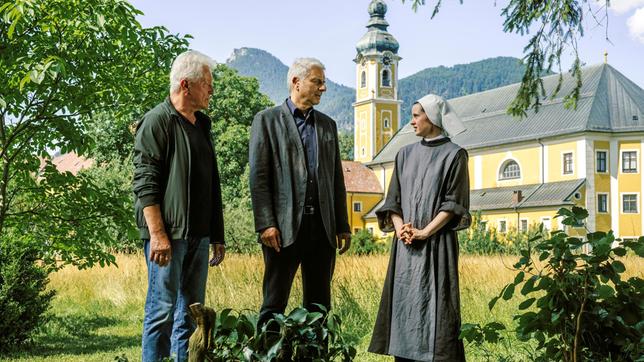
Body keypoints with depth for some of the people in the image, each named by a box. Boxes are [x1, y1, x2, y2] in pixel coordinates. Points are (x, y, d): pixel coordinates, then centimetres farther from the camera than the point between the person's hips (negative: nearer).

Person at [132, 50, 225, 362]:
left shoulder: (201, 124, 19)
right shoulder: (157, 122, -7)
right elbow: (145, 184, -14)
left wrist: (217, 235, 21)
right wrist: (157, 234, -21)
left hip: (198, 235, 8)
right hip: (168, 234, -8)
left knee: (191, 313, 10)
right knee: (162, 311, -6)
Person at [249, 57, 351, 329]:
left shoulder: (327, 125, 17)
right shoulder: (267, 120, 1)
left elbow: (337, 179, 17)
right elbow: (258, 176, -5)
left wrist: (342, 225, 12)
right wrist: (266, 224, -13)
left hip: (322, 226, 5)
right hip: (285, 227, -5)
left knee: (319, 305, 9)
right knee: (274, 304, 0)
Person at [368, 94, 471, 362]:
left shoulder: (454, 155, 0)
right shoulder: (405, 154, 14)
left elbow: (453, 203, -6)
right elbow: (393, 199, 11)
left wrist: (425, 232, -15)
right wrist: (399, 228, -7)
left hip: (437, 244, -4)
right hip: (405, 246, 5)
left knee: (434, 306, -5)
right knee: (404, 304, 3)